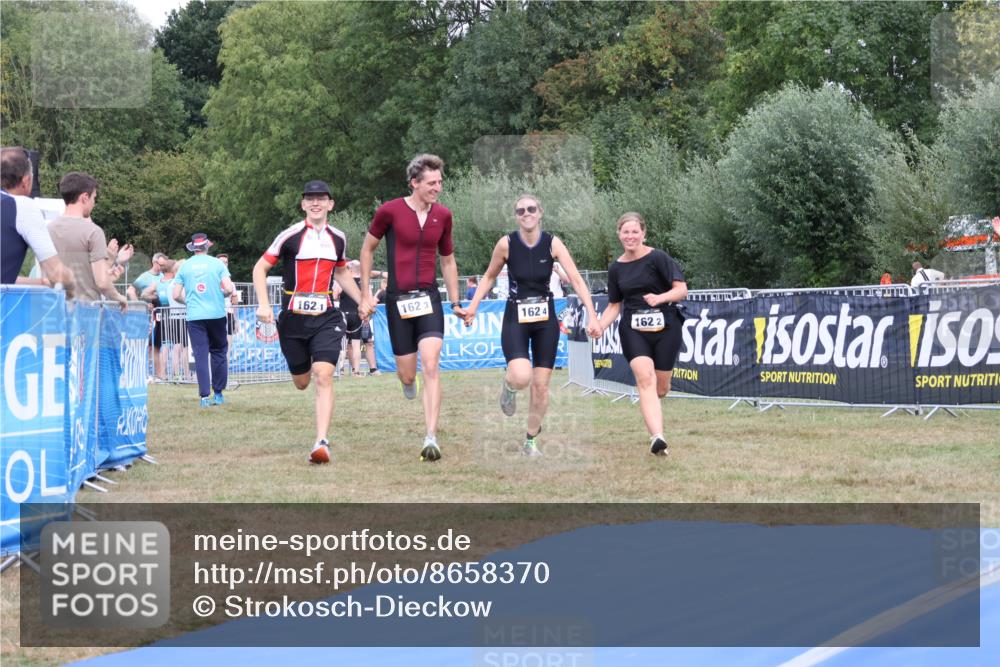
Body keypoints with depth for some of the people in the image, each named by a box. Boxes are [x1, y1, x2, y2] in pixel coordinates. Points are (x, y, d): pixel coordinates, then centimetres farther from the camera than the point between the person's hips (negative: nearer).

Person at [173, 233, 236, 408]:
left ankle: (204, 396, -6)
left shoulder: (185, 266, 5)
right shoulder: (217, 263, 0)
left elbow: (176, 295, 3)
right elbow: (229, 288, -7)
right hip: (217, 314, -1)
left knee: (200, 356, 1)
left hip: (194, 316, 1)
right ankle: (218, 393, 12)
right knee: (219, 352, 12)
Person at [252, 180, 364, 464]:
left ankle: (322, 443, -19)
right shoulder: (291, 235, -5)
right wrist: (263, 304, -14)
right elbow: (260, 268, -2)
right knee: (301, 382, 9)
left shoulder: (338, 238, 8)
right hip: (293, 318, -1)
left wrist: (362, 301, 22)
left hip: (326, 318, 1)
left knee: (324, 376, -17)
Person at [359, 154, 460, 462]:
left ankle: (431, 438, -16)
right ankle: (407, 381, 45)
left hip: (429, 298, 2)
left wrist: (455, 302, 16)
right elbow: (367, 248, 7)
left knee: (431, 366, -15)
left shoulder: (443, 215, 5)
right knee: (408, 374, 4)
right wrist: (366, 295, 5)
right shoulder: (389, 211, -6)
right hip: (398, 299, -2)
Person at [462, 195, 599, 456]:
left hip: (546, 319, 2)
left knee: (541, 386, 5)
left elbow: (576, 279, -14)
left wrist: (592, 315, -24)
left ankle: (531, 441, 24)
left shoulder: (552, 243, -9)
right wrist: (473, 306, -3)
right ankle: (509, 386, 12)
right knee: (521, 377, -26)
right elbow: (489, 277, 6)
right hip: (516, 318, -2)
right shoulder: (506, 244, -9)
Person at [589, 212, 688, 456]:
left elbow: (681, 289, -10)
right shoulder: (616, 268, 9)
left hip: (664, 327, -2)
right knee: (644, 377, -22)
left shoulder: (658, 258, -4)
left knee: (660, 387, 6)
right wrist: (600, 324, 0)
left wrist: (660, 298, -28)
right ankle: (657, 437, -33)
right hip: (633, 329, 2)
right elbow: (615, 304, 18)